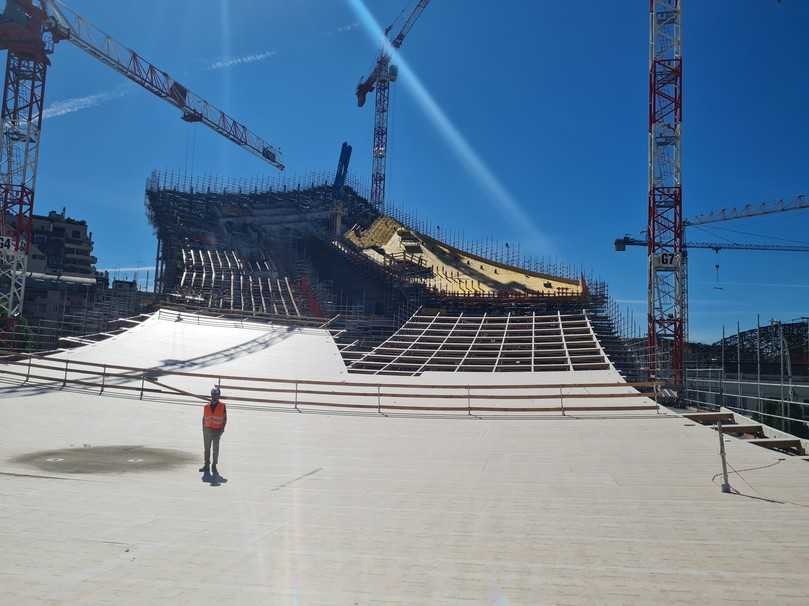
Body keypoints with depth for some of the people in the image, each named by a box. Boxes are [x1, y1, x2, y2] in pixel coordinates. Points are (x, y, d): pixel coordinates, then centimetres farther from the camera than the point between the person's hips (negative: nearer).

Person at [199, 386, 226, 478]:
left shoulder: (222, 406, -2)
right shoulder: (206, 406, 5)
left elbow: (225, 418, 1)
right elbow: (204, 419, 10)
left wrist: (222, 429, -8)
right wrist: (203, 430, 7)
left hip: (217, 431, -3)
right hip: (207, 430, 3)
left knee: (215, 449, -1)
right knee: (207, 448, 9)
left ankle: (214, 467, 7)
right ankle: (206, 465, 18)